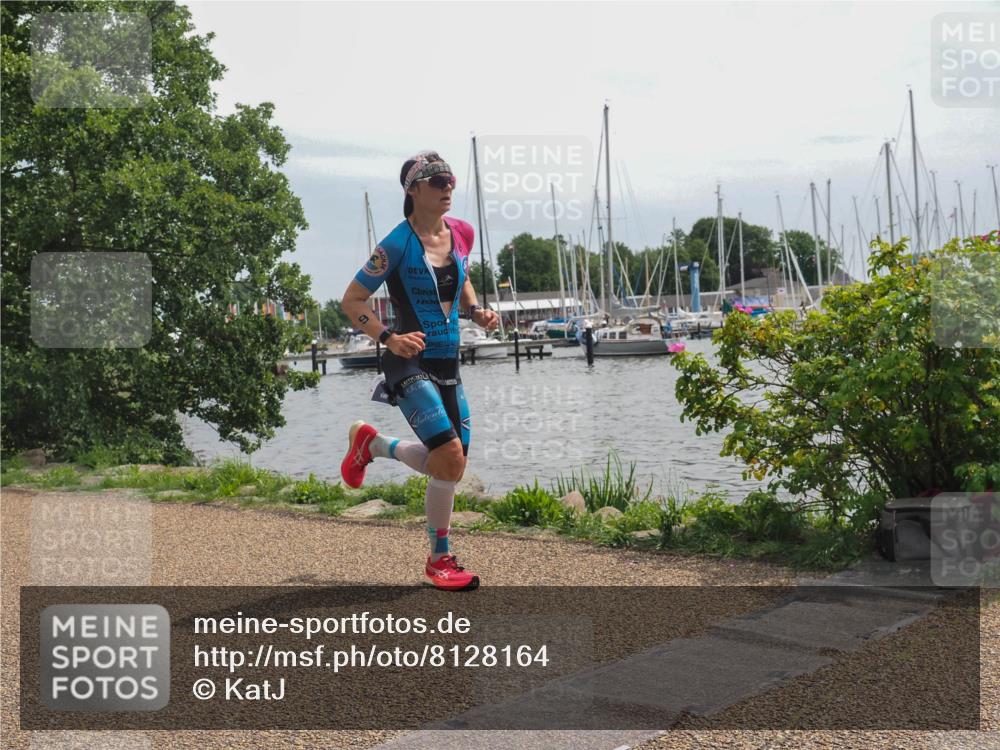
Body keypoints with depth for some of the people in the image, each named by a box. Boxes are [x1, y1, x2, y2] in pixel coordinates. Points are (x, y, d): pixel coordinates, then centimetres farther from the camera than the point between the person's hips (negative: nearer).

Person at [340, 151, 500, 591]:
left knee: (450, 463, 10)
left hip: (448, 364, 7)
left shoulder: (462, 233, 5)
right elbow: (352, 300, -7)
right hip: (410, 365, -7)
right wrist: (390, 339, -21)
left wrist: (477, 312, 4)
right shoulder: (397, 245, -13)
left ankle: (371, 443, 35)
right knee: (450, 457, -18)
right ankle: (440, 559, 1)